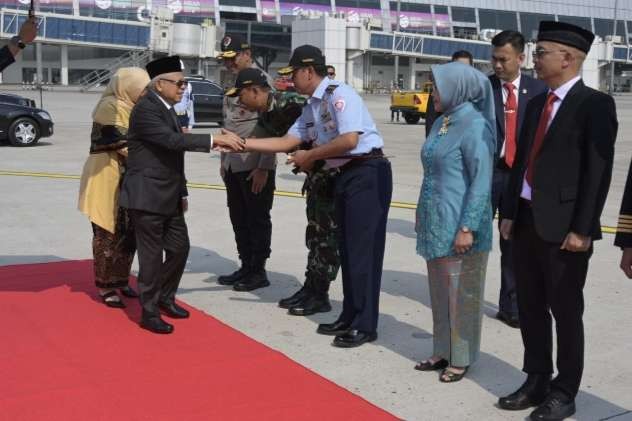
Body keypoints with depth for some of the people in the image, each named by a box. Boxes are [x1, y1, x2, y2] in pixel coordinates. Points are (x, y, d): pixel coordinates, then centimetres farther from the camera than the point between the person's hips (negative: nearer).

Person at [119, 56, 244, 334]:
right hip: (147, 197, -9)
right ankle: (149, 311, 10)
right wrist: (214, 140, -29)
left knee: (180, 248, 12)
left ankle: (165, 298, 30)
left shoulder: (167, 109, 14)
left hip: (169, 198, 9)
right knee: (152, 255, -2)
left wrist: (182, 193, 20)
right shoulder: (145, 109, -15)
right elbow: (173, 140, -28)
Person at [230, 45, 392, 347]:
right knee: (347, 248, 13)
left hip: (367, 173, -9)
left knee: (363, 248, -6)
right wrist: (242, 143, 10)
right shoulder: (311, 107, 14)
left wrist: (310, 155, -11)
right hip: (345, 175, 9)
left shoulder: (339, 94, -13)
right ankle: (350, 318, 23)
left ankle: (365, 325, 1)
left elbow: (350, 140, -23)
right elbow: (287, 142, 15)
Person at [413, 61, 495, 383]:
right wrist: (423, 215, 18)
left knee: (461, 292, 3)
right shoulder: (441, 124, 10)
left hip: (459, 226, -8)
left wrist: (467, 227, -20)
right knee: (440, 291, 15)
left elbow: (482, 182, -17)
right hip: (435, 224, 8)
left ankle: (461, 358, 16)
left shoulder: (474, 127, -15)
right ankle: (443, 352, 27)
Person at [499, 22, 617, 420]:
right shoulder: (537, 103, 14)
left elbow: (598, 171, -14)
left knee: (566, 312, 4)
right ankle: (537, 382, 27)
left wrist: (582, 229, -17)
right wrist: (509, 212, 10)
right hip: (527, 221, 7)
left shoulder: (595, 104, -9)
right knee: (531, 309, 14)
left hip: (563, 226, -7)